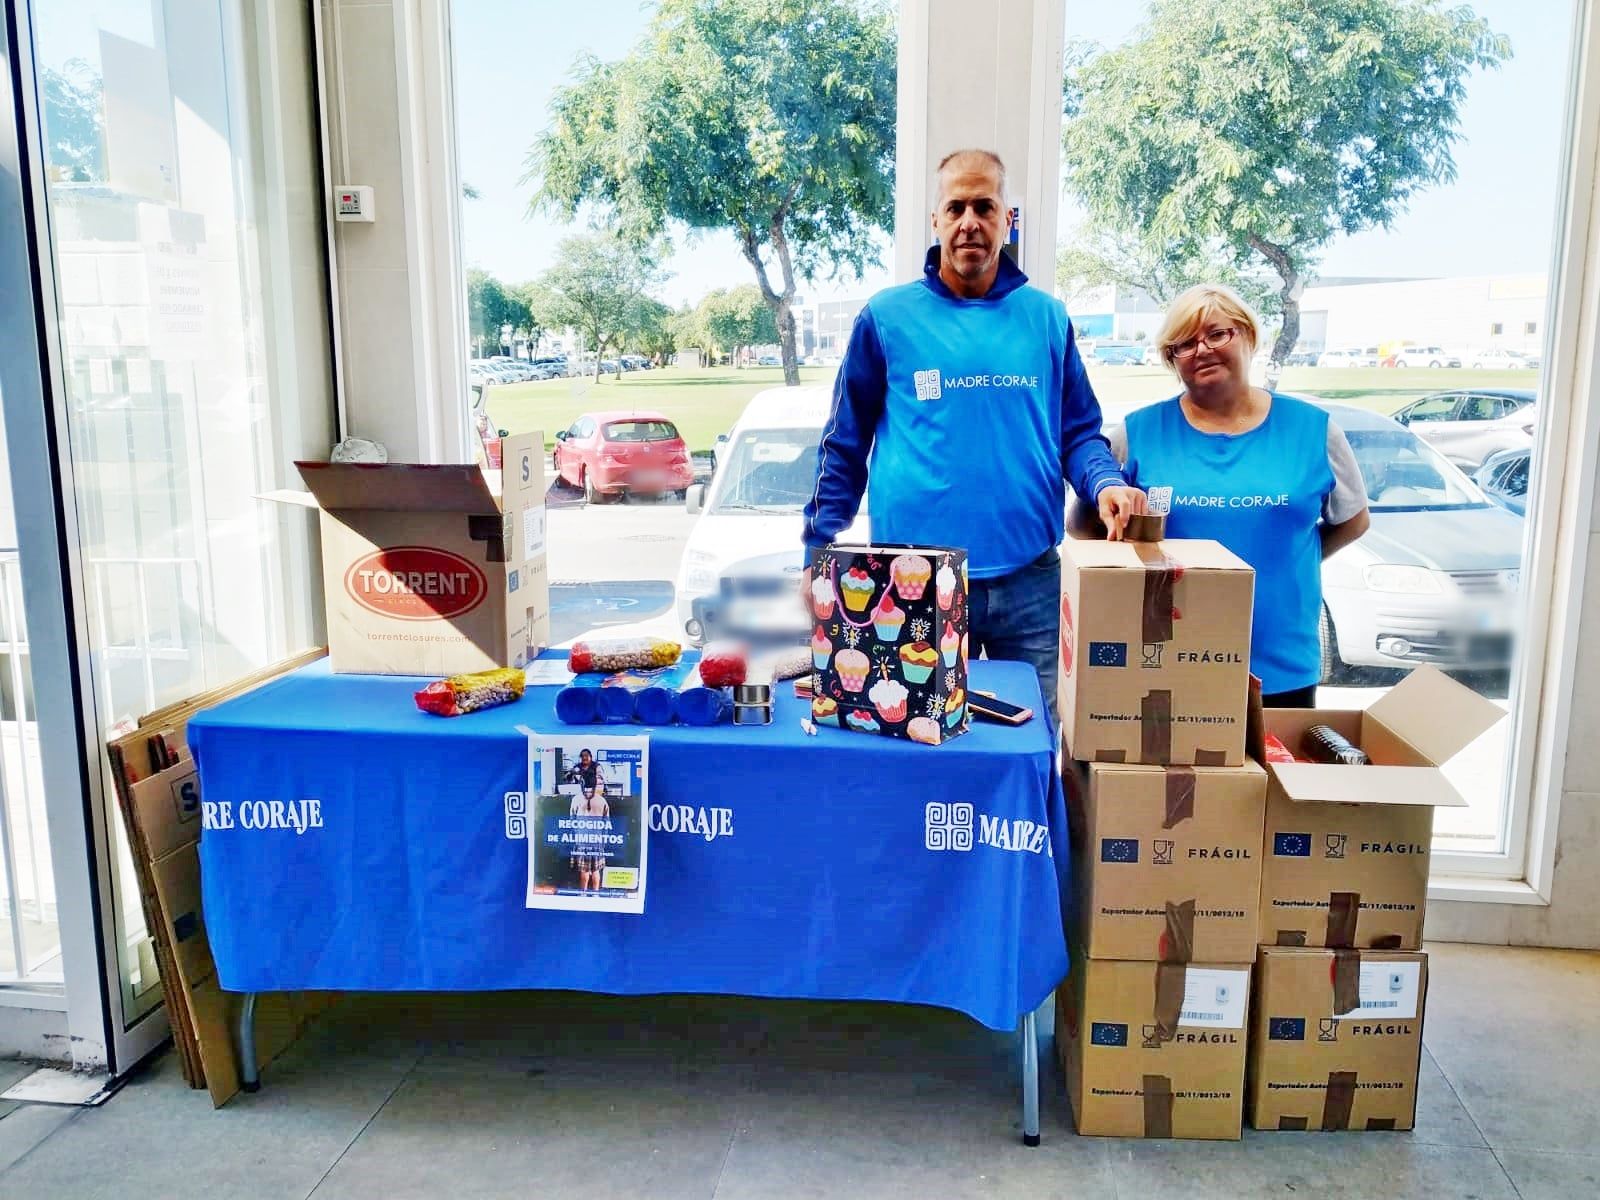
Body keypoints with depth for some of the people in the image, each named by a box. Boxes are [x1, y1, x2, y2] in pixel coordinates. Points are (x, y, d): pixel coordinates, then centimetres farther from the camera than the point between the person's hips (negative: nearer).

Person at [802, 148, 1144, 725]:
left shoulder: (1046, 318, 9)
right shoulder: (889, 317, 4)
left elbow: (1078, 432, 13)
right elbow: (844, 445, 7)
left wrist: (1105, 482, -9)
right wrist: (819, 551, 1)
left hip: (1030, 578, 2)